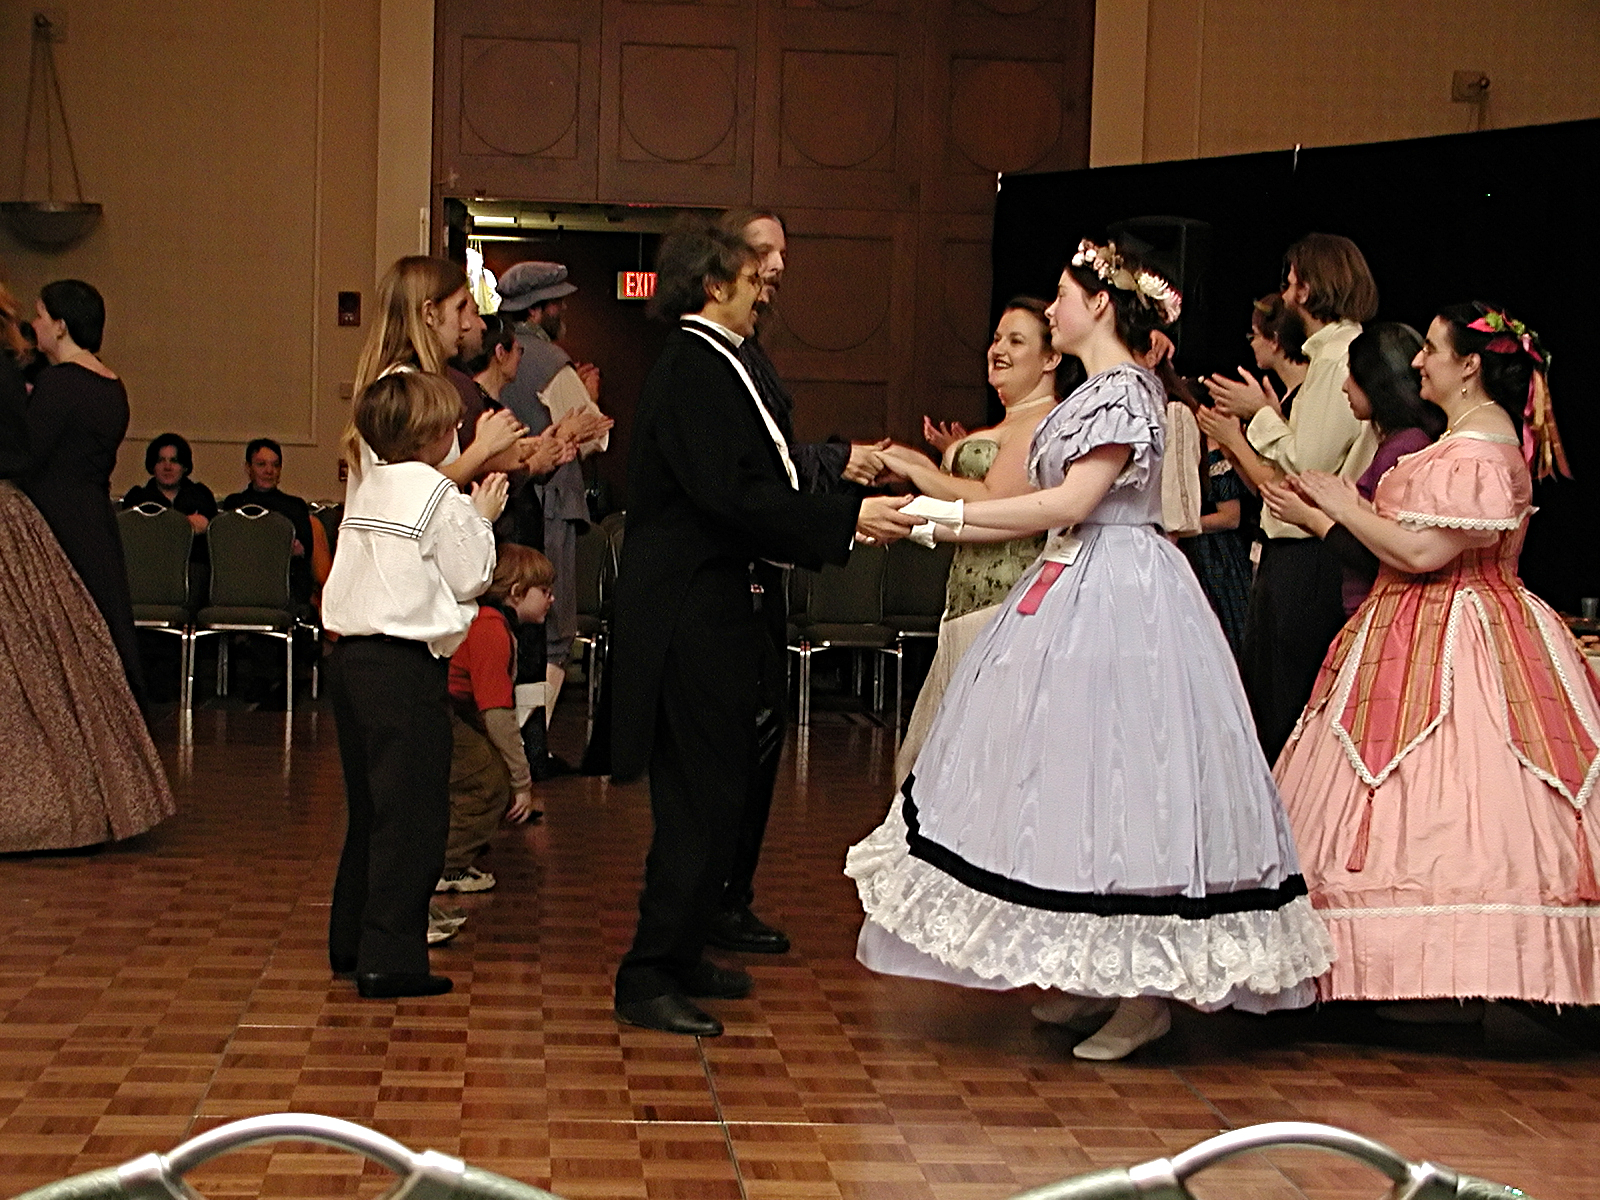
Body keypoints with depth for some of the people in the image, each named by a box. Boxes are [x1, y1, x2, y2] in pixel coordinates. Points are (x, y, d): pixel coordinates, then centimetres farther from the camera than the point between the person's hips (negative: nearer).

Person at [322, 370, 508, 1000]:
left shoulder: (368, 490, 14)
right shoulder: (438, 496, -10)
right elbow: (470, 578, -5)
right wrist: (482, 519, 9)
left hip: (350, 657, 9)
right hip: (406, 665, -9)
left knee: (369, 806, 18)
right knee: (413, 812, -5)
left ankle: (350, 940, 25)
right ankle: (389, 957, -7)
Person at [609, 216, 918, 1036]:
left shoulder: (708, 366, 16)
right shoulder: (694, 368, -15)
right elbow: (730, 497, -24)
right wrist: (846, 519, -22)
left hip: (712, 618, 10)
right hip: (694, 621, -10)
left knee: (718, 791, 16)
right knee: (702, 799, -7)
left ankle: (677, 956, 25)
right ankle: (648, 977, -1)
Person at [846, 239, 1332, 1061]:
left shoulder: (1123, 391, -12)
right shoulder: (1098, 392, 17)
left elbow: (1070, 503, -20)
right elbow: (1062, 516, 15)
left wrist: (956, 511, -14)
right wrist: (946, 527, 14)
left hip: (1118, 600, -10)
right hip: (1077, 590, 10)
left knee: (1117, 776, -8)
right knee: (1083, 777, 10)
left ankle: (1147, 994, -2)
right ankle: (1097, 979, 17)